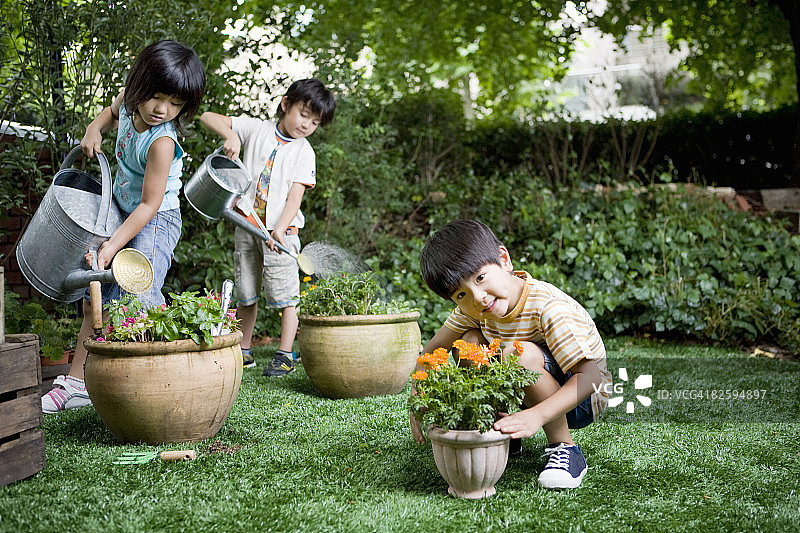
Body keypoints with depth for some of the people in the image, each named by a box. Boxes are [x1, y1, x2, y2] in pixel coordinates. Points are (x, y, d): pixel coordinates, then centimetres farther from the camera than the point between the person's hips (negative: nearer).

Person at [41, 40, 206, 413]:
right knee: (95, 301, 9)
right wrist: (95, 129, -1)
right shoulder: (130, 104, -7)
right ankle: (76, 382, 18)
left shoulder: (161, 142, -29)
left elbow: (150, 205, -26)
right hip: (122, 213, 8)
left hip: (154, 222, -8)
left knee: (138, 299, -24)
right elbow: (112, 110, 20)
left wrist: (112, 245, -28)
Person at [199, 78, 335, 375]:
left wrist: (280, 229, -24)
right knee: (246, 292, 10)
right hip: (246, 225, 2)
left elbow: (295, 195, -10)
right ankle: (244, 350, 21)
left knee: (285, 293, -5)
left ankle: (285, 354, 4)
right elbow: (208, 117, 3)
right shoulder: (255, 129, 2)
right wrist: (230, 135, -17)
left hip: (281, 230, -2)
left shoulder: (304, 153, -2)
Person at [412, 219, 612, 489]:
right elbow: (433, 350, 3)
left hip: (583, 398, -7)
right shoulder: (471, 308, -9)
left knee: (520, 354, -34)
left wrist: (537, 416, -47)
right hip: (518, 397, 7)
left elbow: (590, 375, -34)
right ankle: (505, 434, -2)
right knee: (468, 342, -13)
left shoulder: (548, 307, -30)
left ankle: (564, 448, -19)